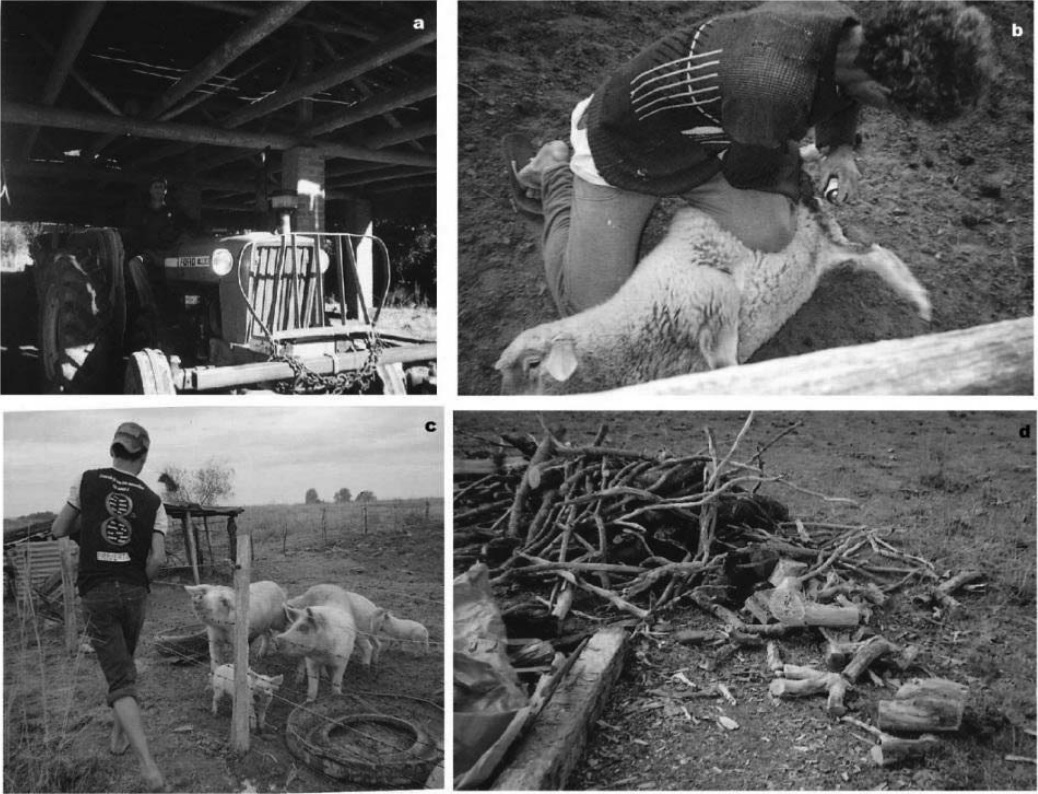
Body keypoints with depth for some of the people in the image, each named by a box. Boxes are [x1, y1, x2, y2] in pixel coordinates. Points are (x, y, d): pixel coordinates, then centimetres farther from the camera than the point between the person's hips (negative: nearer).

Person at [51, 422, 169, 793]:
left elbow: (58, 530, 4)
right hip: (134, 593, 2)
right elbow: (158, 558, -8)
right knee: (125, 664, 26)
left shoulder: (88, 481, -1)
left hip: (96, 592, -2)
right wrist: (140, 581, 10)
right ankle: (119, 735, 39)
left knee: (120, 679, -5)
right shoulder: (152, 501, 0)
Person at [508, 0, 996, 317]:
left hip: (701, 140, 7)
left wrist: (840, 146, -6)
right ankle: (554, 174, 16)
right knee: (590, 312, -6)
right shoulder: (774, 84, -42)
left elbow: (839, 92, 11)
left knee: (771, 234, -13)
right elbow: (745, 173, -20)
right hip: (621, 150, -7)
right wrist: (790, 160, 0)